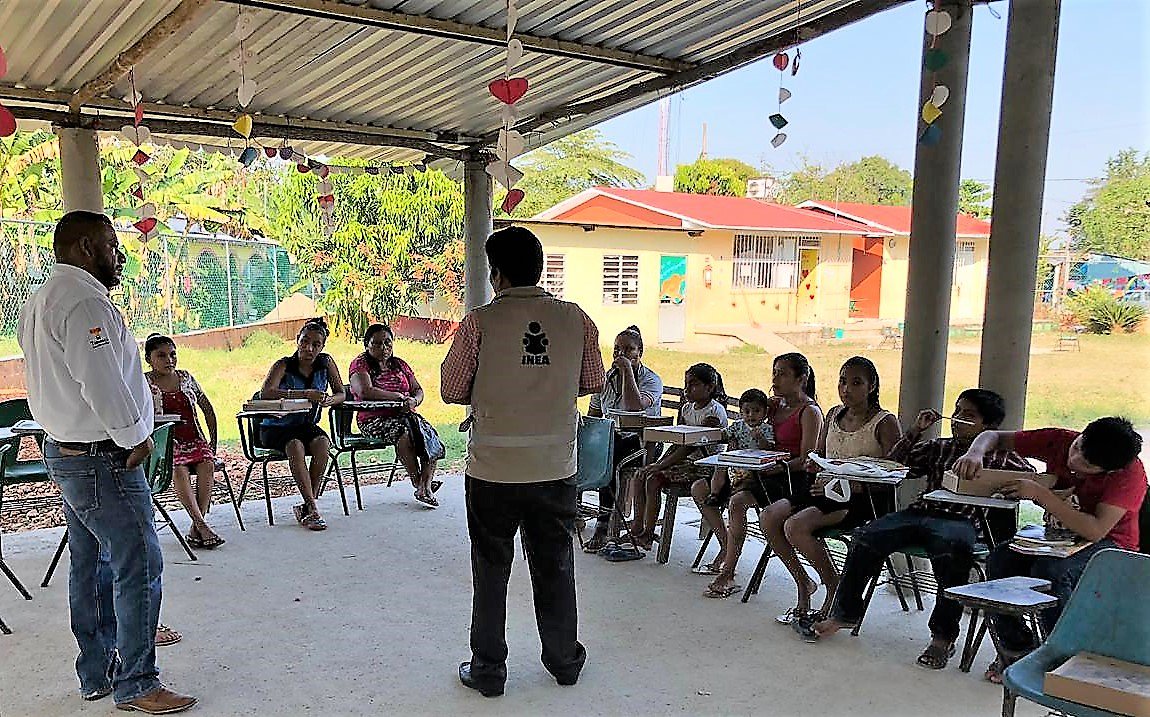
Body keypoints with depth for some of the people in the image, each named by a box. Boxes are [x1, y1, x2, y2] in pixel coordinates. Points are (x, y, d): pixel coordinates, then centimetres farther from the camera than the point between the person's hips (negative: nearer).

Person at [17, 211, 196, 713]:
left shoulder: (40, 301, 15)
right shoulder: (84, 301, -19)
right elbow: (102, 383, -26)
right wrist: (136, 437, -13)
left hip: (63, 450, 11)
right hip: (103, 459, -11)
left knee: (90, 567, 18)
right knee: (139, 568, -4)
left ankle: (96, 674, 29)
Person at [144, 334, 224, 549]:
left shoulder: (185, 377, 14)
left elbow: (208, 409, 18)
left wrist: (214, 442, 12)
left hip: (195, 440, 3)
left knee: (207, 465, -27)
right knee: (179, 470, -33)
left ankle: (196, 529, -28)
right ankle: (202, 525, -37)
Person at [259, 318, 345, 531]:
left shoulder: (326, 363, -2)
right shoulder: (284, 365, -13)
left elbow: (341, 393, 2)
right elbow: (265, 393, -30)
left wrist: (327, 400, -23)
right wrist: (303, 394, -40)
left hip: (307, 424, 3)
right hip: (276, 427, -3)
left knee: (322, 443, -30)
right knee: (296, 445, -34)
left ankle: (307, 507, -21)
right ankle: (312, 507, -33)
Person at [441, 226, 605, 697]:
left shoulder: (480, 322, -12)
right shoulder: (576, 320, -4)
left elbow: (451, 390, -4)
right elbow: (593, 383, 8)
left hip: (493, 468, -2)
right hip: (556, 468, 3)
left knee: (491, 571, 13)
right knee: (555, 567, 18)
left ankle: (488, 670, 23)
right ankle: (564, 661, 32)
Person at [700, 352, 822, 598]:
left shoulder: (810, 412, -8)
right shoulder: (775, 404, 15)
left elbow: (806, 460, -15)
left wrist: (777, 467, -28)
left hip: (790, 478, -9)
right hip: (767, 474, 9)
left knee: (737, 501, -34)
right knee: (700, 489, 1)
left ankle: (727, 574, -27)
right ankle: (727, 547, 11)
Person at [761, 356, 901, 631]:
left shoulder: (885, 423, -6)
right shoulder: (833, 415, 14)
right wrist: (814, 466, -3)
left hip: (861, 498, -7)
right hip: (827, 490, 7)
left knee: (796, 526, -27)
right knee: (769, 517, -14)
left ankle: (835, 588, -5)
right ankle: (804, 582, 3)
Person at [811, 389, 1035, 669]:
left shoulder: (998, 455, 15)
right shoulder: (938, 448, 24)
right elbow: (893, 465, 19)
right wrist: (915, 430, 12)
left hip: (960, 521, -4)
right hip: (918, 511, 4)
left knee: (951, 551, -39)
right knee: (865, 538, -19)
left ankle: (942, 637, -23)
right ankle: (845, 613, -4)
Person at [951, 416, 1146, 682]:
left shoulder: (1130, 473, -23)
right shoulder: (1060, 440, -12)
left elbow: (1096, 531, -34)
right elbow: (993, 436, -3)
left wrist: (1040, 494, -33)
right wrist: (975, 453, -25)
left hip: (1110, 546, -5)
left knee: (1049, 570, -34)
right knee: (999, 561, -22)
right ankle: (1017, 649, -2)